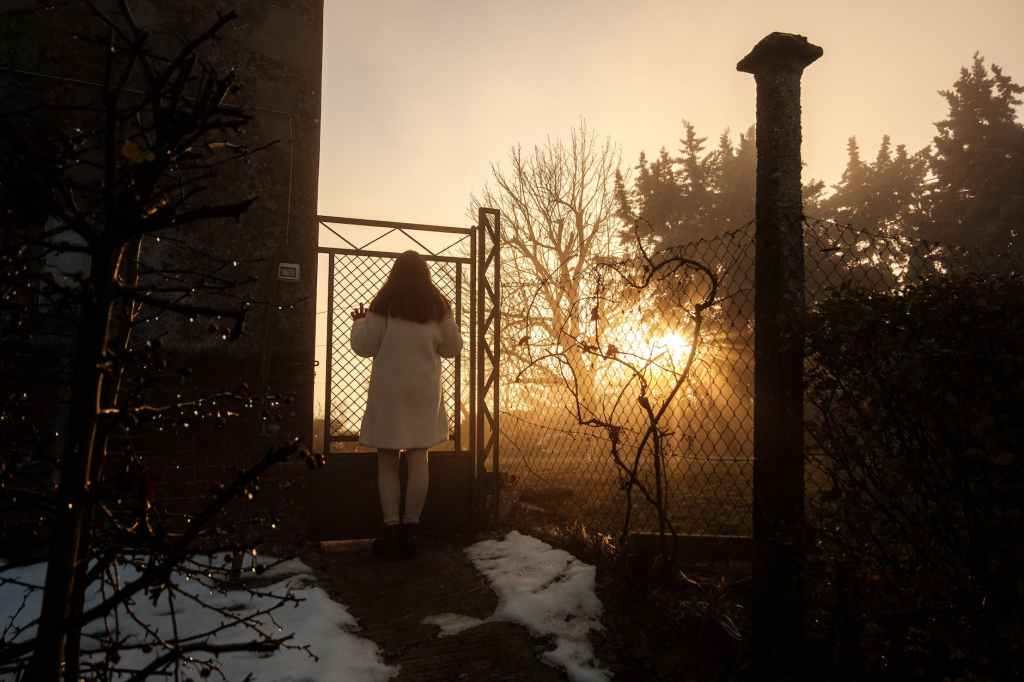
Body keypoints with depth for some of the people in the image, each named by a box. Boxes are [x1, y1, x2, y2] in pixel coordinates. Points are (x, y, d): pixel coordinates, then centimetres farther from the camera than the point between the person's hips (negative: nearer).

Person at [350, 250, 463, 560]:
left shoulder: (384, 303, -5)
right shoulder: (438, 305, 3)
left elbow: (364, 346, -3)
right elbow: (452, 347, 9)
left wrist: (359, 322, 15)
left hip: (389, 388, -2)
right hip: (424, 388, 2)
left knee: (387, 461, 4)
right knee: (418, 458, 5)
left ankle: (392, 530, -3)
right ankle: (409, 530, 5)